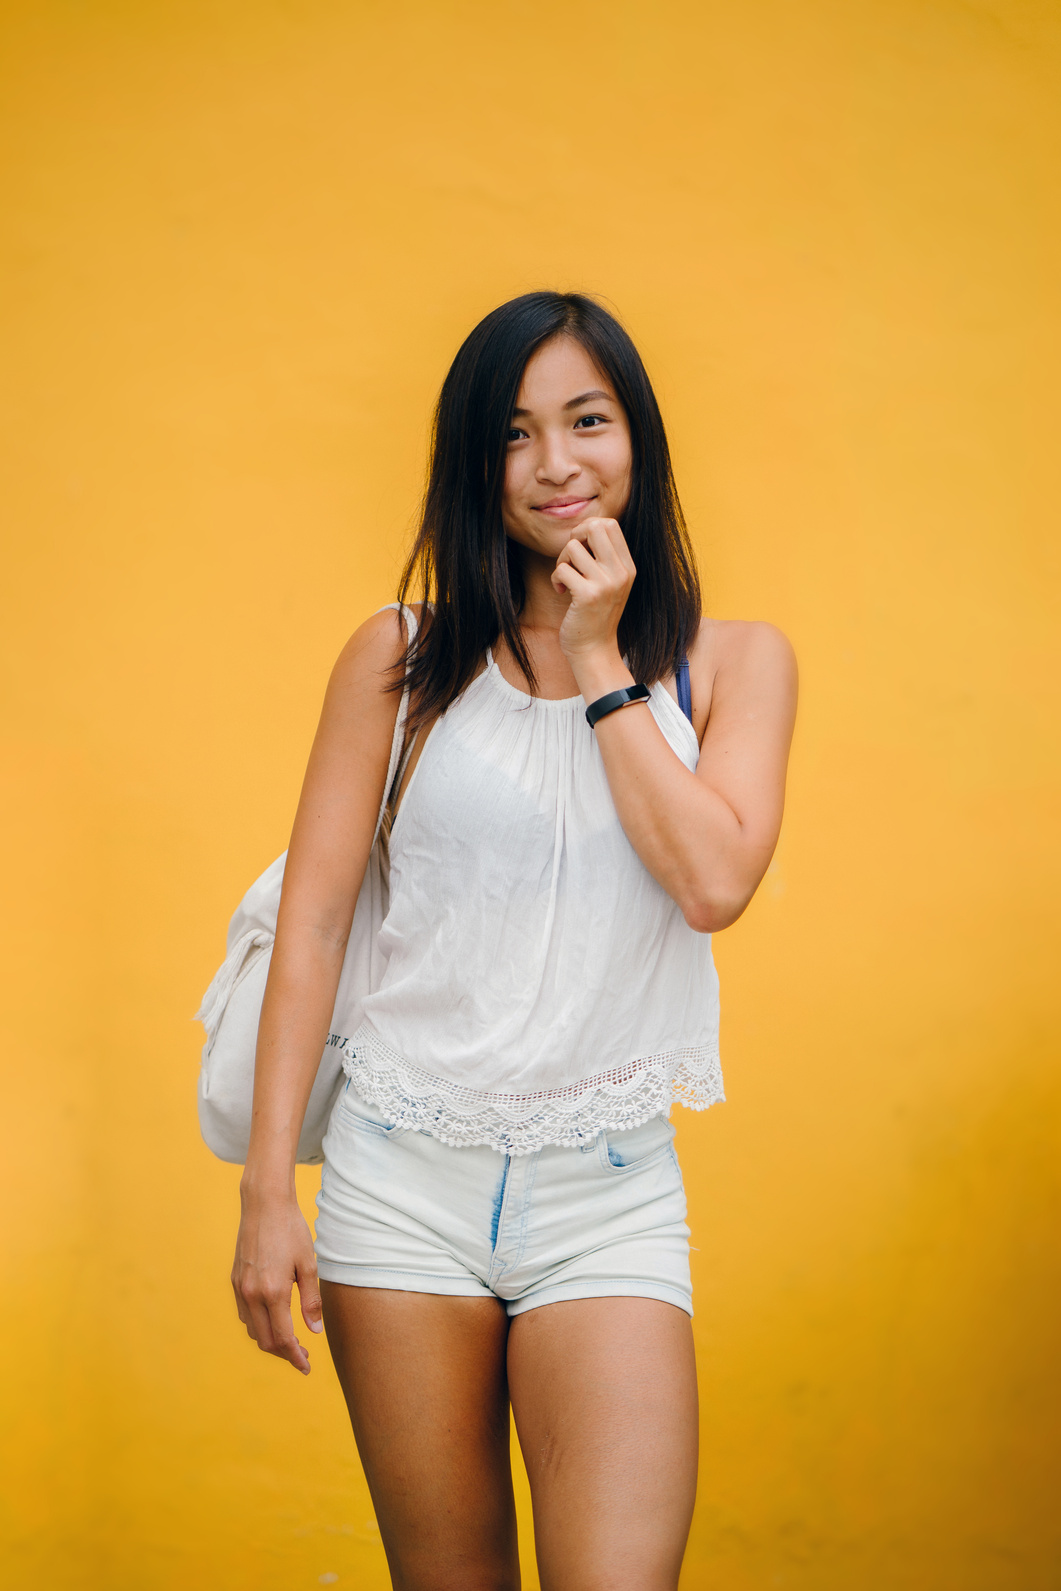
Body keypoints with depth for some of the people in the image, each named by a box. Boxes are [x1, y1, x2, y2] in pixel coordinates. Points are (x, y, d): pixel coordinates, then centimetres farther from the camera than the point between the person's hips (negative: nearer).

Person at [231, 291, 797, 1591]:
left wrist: (600, 667, -7)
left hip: (608, 1193, 0)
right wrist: (267, 1190, -2)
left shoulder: (731, 660, 4)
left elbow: (714, 882, -11)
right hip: (407, 1180, 0)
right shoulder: (401, 658, 2)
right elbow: (312, 919, 1)